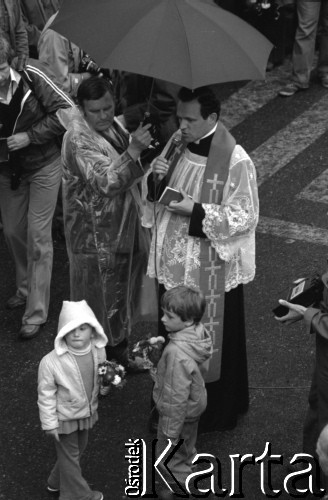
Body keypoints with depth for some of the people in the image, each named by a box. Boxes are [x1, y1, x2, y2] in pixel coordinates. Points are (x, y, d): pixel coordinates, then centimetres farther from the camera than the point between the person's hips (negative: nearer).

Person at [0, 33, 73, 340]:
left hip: (43, 166, -3)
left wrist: (30, 135, -23)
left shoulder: (31, 76, -22)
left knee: (38, 236, -5)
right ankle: (26, 288, 41)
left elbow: (67, 111, -17)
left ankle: (36, 312, 1)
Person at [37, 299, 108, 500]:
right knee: (69, 455, 13)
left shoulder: (98, 351, -15)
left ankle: (57, 482, 50)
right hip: (65, 417, -6)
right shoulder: (51, 362, -30)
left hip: (87, 413, 6)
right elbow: (46, 395, -18)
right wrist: (49, 423, -13)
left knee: (79, 449, 26)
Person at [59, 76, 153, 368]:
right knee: (102, 296, 4)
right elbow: (106, 182, -35)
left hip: (123, 226, 9)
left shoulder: (114, 126, 3)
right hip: (97, 233, -9)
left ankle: (120, 350, 38)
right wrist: (133, 150, -43)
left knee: (122, 291, 21)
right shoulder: (79, 141, -24)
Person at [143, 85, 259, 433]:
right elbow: (157, 195, 11)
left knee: (211, 339, 9)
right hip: (175, 260, 6)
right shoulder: (177, 143, 0)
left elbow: (244, 217, -18)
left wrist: (194, 209, -25)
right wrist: (156, 177, -13)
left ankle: (216, 411, 28)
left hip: (210, 268, -6)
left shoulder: (236, 162, -21)